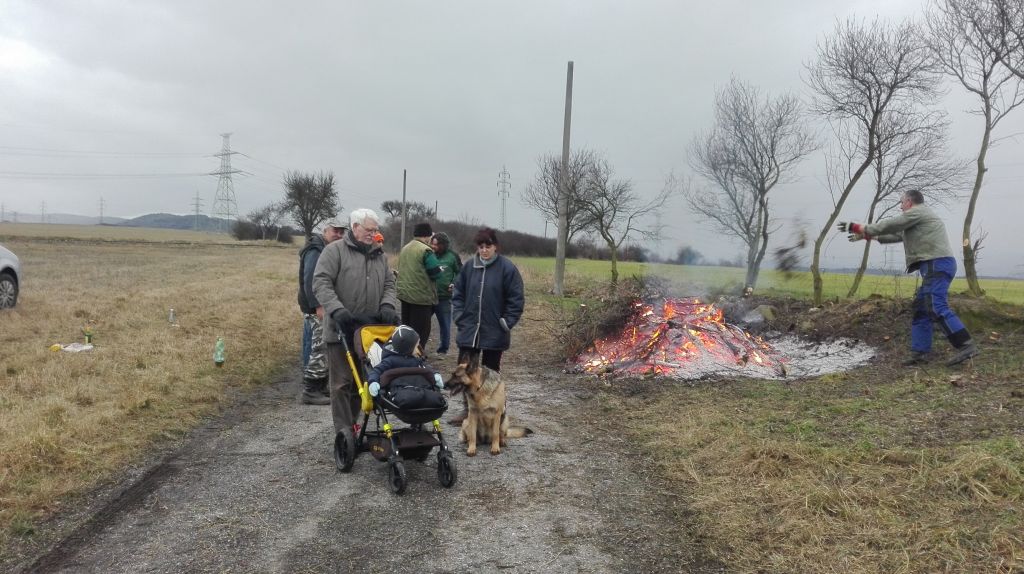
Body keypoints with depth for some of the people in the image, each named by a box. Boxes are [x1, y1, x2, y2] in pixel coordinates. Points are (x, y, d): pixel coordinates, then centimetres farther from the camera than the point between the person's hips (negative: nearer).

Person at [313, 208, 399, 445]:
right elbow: (321, 282, -11)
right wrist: (336, 309, -24)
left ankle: (352, 424, 24)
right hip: (342, 329, -5)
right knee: (342, 382, -1)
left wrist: (387, 305, -5)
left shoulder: (379, 255, 15)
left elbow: (389, 284, 16)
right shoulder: (335, 250, -4)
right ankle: (344, 432, 4)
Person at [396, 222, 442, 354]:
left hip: (404, 293, 8)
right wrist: (440, 268, 4)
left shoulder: (404, 249, 10)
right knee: (421, 330, 0)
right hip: (421, 296, -8)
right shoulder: (425, 250, -16)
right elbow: (435, 271, -17)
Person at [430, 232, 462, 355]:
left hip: (444, 297, -1)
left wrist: (455, 284, -10)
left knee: (444, 325, 10)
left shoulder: (452, 256, -6)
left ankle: (443, 349, 25)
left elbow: (460, 273, 5)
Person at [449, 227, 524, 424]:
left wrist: (506, 323, -10)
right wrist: (460, 318, 1)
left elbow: (516, 300, -7)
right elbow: (458, 294, 10)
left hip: (494, 333, -3)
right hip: (469, 331, 3)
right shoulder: (469, 266, 2)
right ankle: (467, 409, 23)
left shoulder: (507, 268, -9)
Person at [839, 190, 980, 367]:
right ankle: (920, 352, 8)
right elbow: (897, 234, 32)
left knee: (937, 307, -19)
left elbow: (891, 226, -3)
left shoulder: (917, 211, -2)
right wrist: (870, 236, 30)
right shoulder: (918, 217, 29)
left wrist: (863, 229, 5)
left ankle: (966, 346, -23)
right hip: (935, 266, 11)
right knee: (921, 308, 9)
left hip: (937, 265, -11)